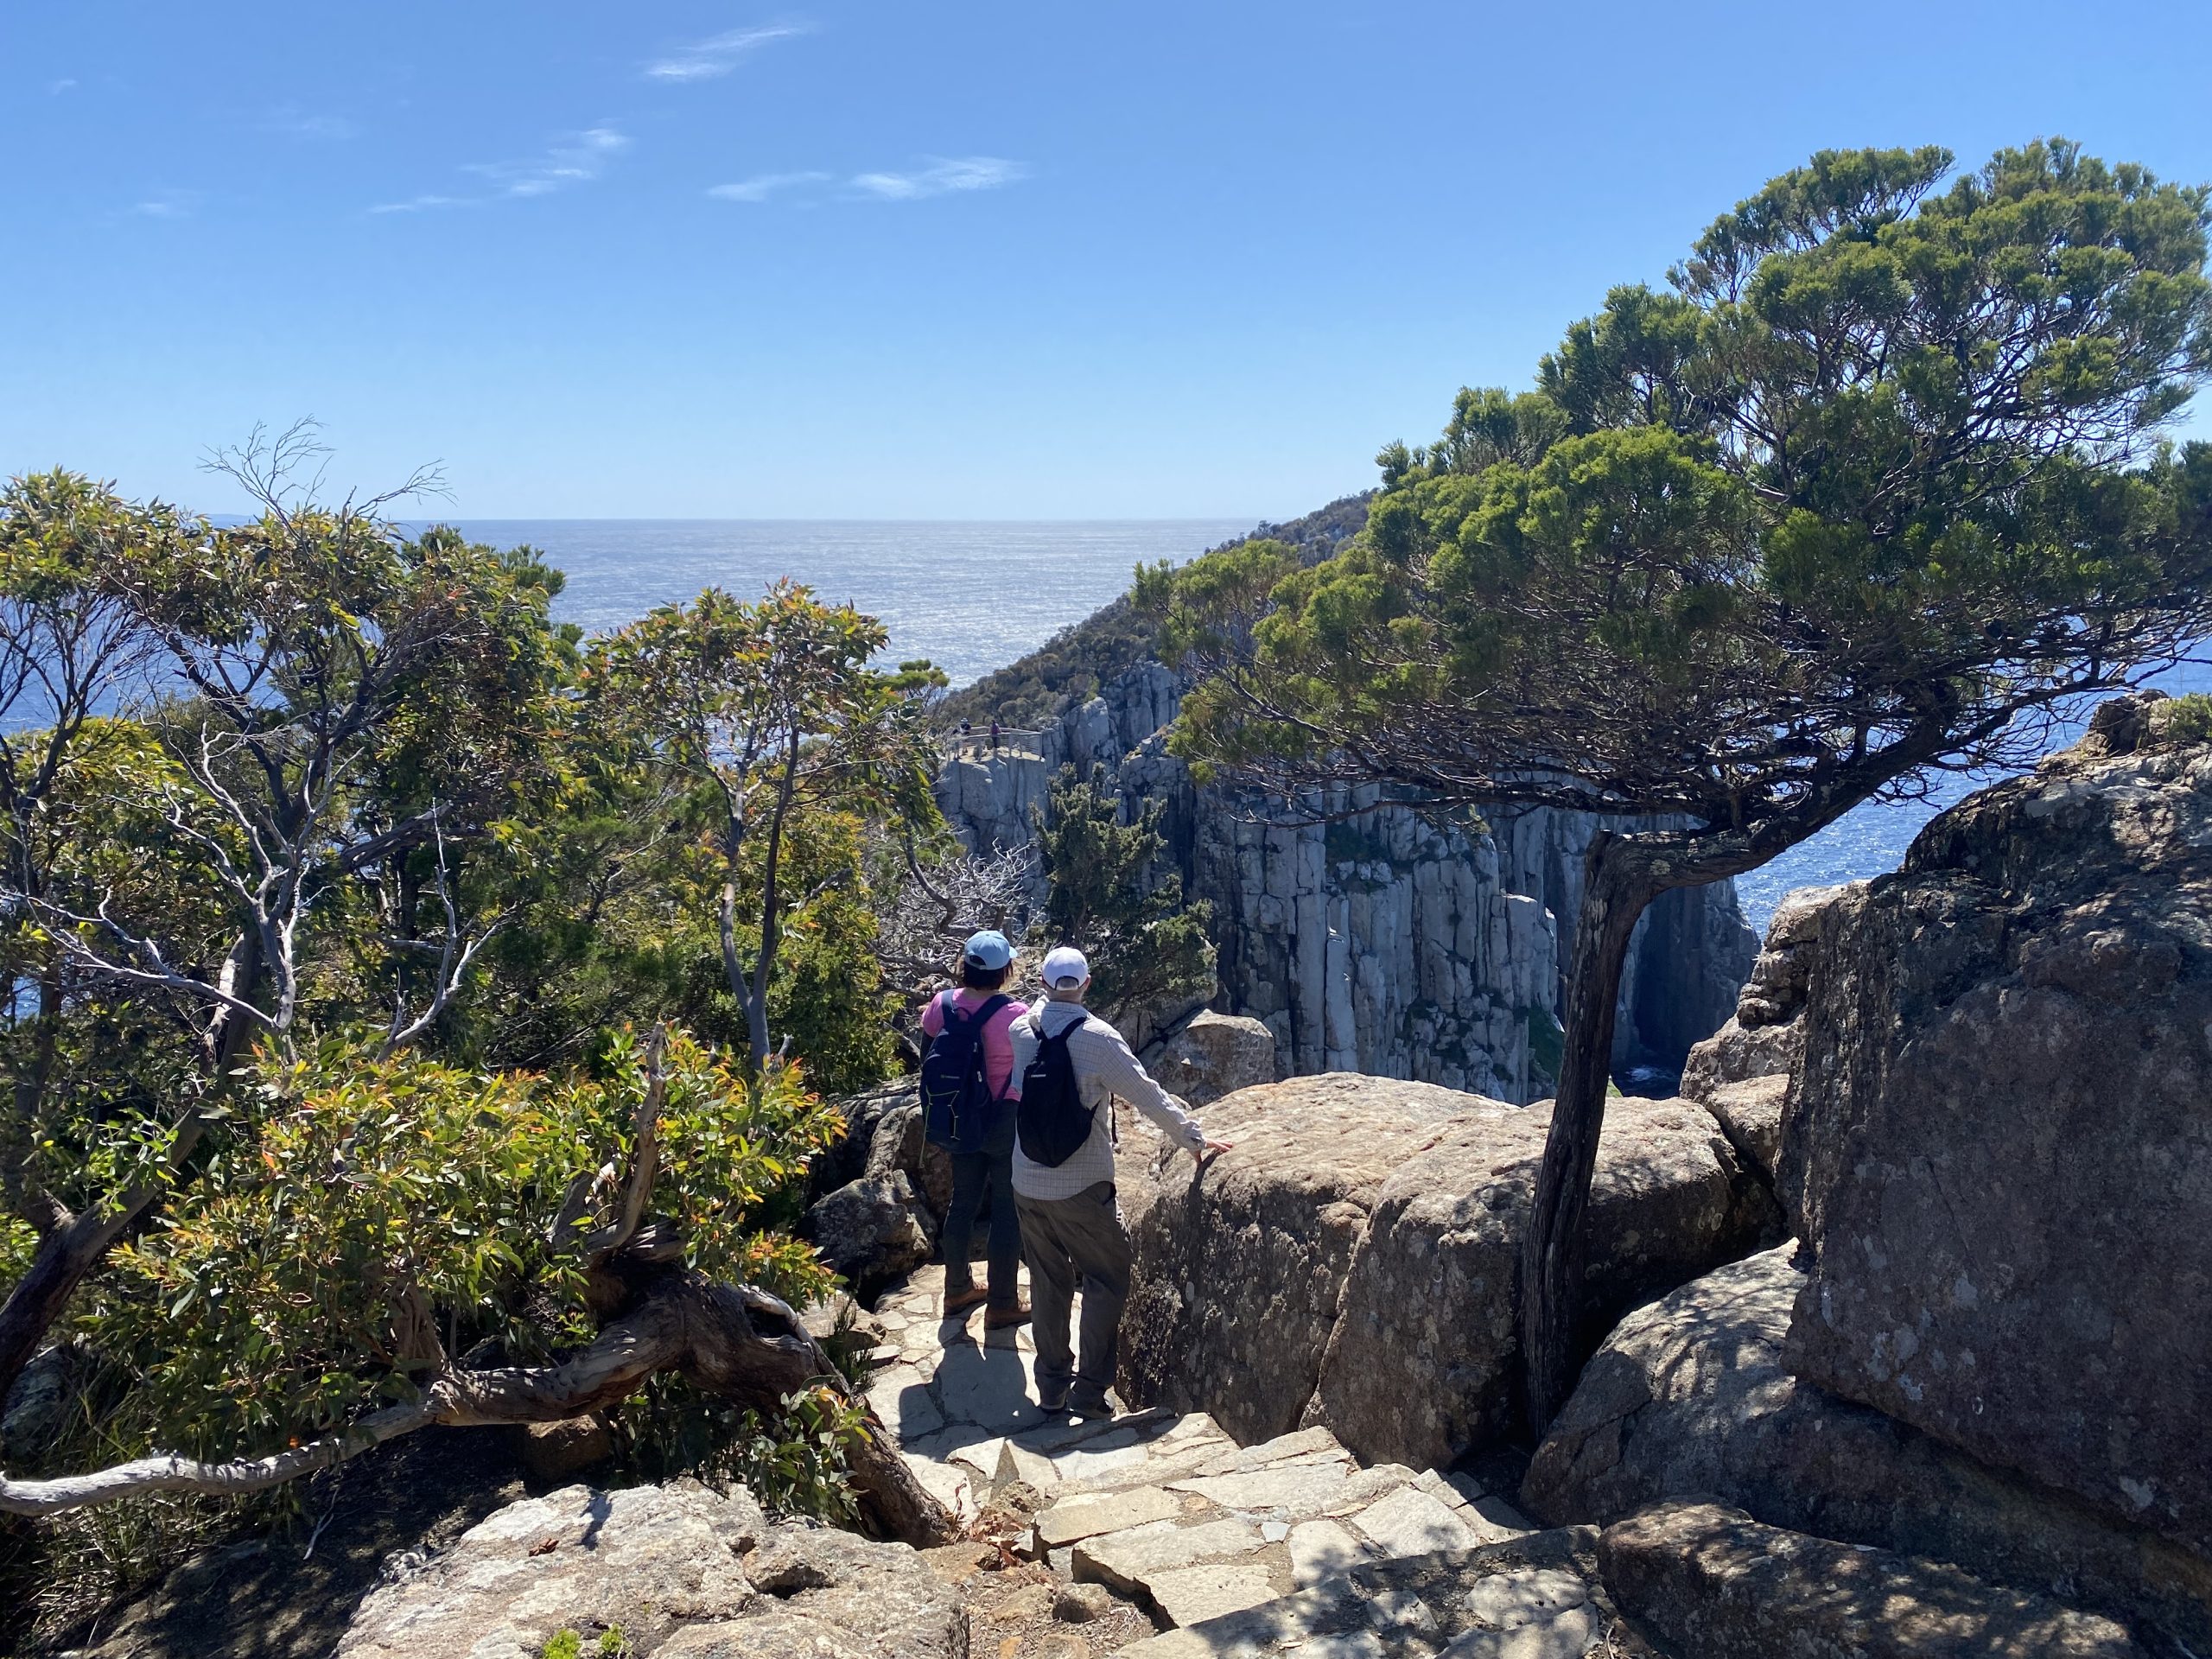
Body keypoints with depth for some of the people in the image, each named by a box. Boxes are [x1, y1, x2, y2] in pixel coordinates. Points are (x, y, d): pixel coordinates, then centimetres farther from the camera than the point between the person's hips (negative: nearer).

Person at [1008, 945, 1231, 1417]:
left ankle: (1051, 1387, 23)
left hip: (1026, 1184, 5)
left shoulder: (1021, 1031, -3)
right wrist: (1194, 1139, 1)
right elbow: (1149, 1097, -11)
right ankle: (1089, 1391, 6)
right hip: (1081, 1189, -5)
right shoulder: (1097, 1037, -16)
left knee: (1048, 1283, 17)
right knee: (1107, 1279, 10)